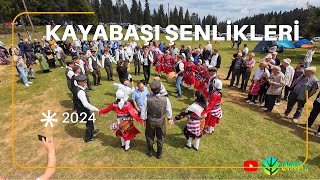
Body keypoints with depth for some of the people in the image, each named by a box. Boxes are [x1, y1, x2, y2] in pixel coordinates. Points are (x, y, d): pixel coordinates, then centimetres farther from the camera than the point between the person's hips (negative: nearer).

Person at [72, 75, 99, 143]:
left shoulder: (75, 88, -3)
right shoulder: (80, 92, -34)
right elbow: (86, 104, -35)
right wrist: (96, 109, -29)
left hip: (79, 109, 9)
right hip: (83, 111, -9)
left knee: (90, 120, 30)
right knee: (89, 123, 15)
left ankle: (92, 131, 54)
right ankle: (88, 138, 36)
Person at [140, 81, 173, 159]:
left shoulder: (147, 99, -25)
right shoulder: (165, 99, -24)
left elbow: (143, 111, -13)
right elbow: (169, 110, -8)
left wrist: (144, 120, 5)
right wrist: (170, 118, 10)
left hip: (150, 121, 0)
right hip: (161, 121, 0)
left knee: (150, 137, 25)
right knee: (160, 138, 23)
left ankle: (150, 152, 46)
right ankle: (159, 154, 41)